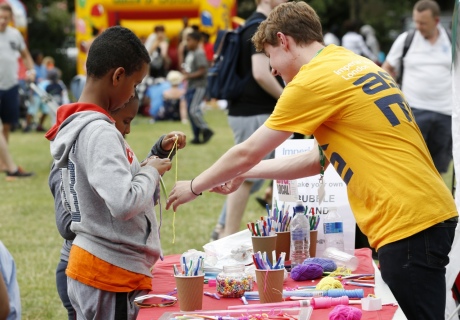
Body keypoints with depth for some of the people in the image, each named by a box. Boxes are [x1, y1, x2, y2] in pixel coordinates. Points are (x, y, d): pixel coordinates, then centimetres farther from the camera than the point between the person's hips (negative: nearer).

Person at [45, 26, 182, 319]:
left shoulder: (73, 125, 9)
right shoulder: (100, 132, -20)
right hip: (114, 275, -9)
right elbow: (125, 204, -29)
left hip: (88, 262, 9)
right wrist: (151, 172, -10)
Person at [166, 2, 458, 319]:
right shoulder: (357, 64, 18)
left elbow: (247, 153, 1)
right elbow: (321, 160, 25)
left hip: (409, 224, -9)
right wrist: (243, 174, 31)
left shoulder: (312, 80, -8)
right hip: (429, 213, 9)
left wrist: (194, 187, 18)